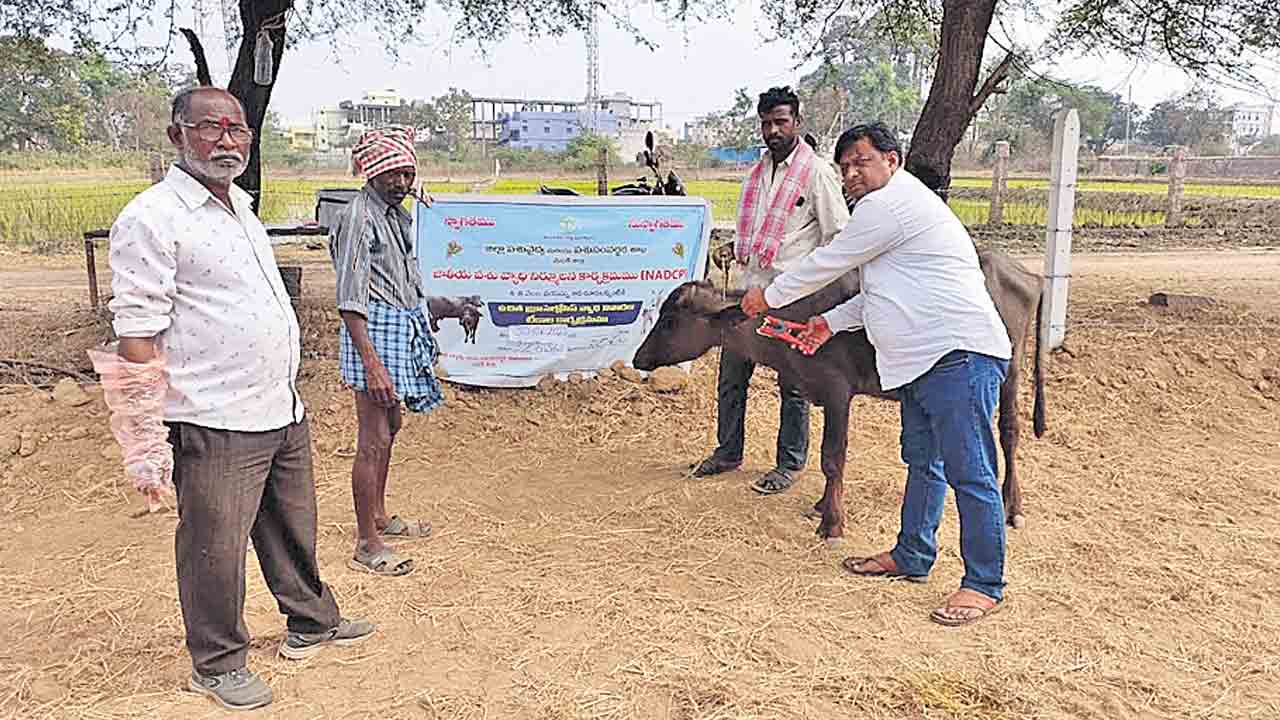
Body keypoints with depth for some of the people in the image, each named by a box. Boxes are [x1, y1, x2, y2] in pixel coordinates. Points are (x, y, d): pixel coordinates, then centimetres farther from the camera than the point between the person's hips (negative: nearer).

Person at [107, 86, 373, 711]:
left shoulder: (240, 208, 15)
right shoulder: (151, 217, -11)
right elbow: (137, 335, -16)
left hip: (284, 413, 8)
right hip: (215, 425, -8)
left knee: (294, 530, 21)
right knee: (214, 548, 5)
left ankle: (310, 623, 39)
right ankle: (217, 664, 24)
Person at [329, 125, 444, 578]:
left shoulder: (397, 213, 13)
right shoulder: (359, 217, -16)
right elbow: (350, 299, -22)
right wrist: (372, 363, -27)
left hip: (404, 328, 10)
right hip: (373, 330, -10)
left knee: (390, 427, 20)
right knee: (373, 441, -6)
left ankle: (378, 518, 35)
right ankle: (367, 546, 2)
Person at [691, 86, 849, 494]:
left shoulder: (818, 173, -8)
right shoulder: (758, 171, 14)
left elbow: (839, 235, -9)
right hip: (749, 290, 7)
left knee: (793, 384, 4)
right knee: (731, 375, 13)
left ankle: (790, 465, 16)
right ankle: (728, 453, 29)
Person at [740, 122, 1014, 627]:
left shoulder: (889, 203, -12)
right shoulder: (898, 205, 23)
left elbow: (828, 262, -6)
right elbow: (880, 293, 27)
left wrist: (769, 296, 6)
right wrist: (831, 322, 20)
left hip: (960, 356, -12)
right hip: (924, 359, 12)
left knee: (969, 471, -6)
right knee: (923, 462, 19)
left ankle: (984, 586, 1)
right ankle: (912, 557, 32)